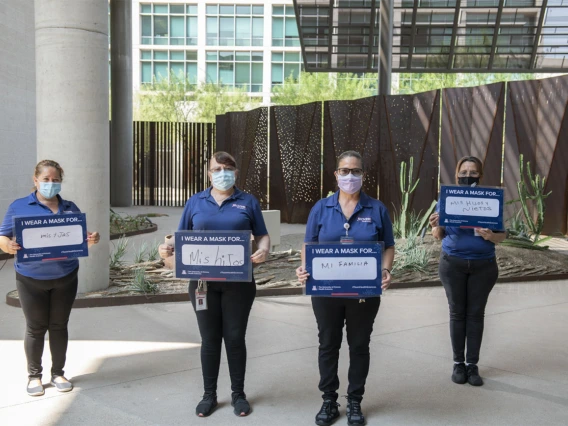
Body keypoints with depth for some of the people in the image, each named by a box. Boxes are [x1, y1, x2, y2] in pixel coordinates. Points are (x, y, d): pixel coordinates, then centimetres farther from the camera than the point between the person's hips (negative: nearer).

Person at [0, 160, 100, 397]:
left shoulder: (70, 208, 7)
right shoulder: (19, 207, -1)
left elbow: (81, 240, 10)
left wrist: (91, 240, -13)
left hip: (65, 278, 2)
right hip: (31, 280, -2)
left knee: (59, 326, 10)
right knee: (35, 328, 6)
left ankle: (58, 373, 23)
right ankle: (34, 376, 21)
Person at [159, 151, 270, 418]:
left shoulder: (248, 202, 4)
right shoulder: (195, 202, 7)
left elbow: (262, 236, 5)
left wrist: (263, 251, -17)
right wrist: (167, 250, -12)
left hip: (238, 281, -1)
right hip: (203, 280, 1)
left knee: (235, 337, 5)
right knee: (209, 339, 8)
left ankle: (238, 393, 21)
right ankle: (209, 394, 23)